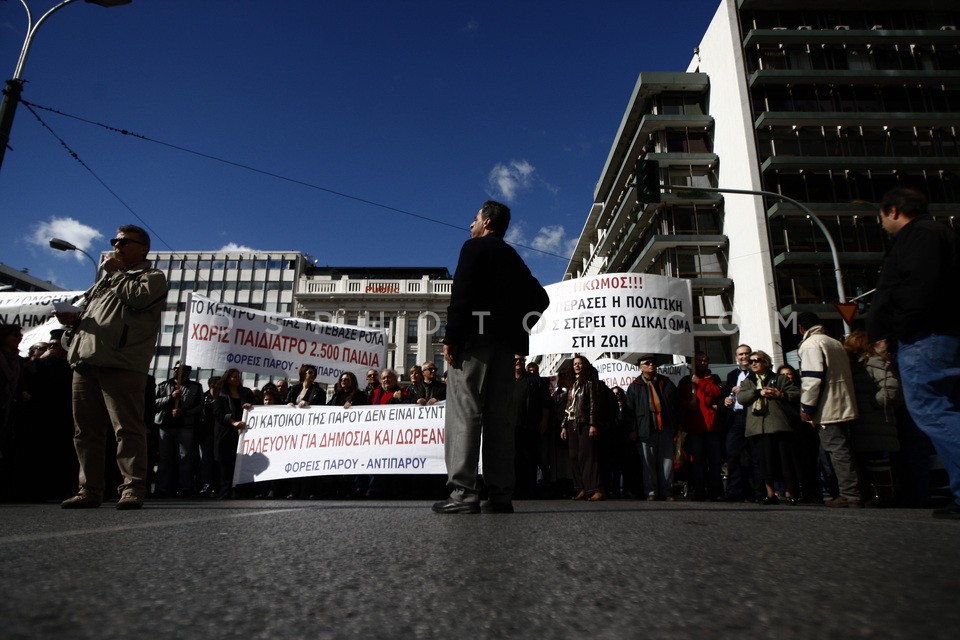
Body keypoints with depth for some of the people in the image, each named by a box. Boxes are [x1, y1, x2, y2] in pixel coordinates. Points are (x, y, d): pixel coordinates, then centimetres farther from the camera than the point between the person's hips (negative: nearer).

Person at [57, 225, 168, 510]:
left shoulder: (153, 276, 9)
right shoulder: (105, 279, 31)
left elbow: (139, 297, -13)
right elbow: (84, 310, 31)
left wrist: (114, 271, 2)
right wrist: (72, 318, 8)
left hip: (121, 366, -7)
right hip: (85, 363, 7)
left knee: (128, 429, -10)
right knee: (86, 430, 7)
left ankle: (133, 489, -8)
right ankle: (89, 490, 13)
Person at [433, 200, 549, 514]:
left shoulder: (475, 247, 2)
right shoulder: (514, 258, 23)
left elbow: (462, 295, -12)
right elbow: (540, 298, 22)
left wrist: (451, 338, -13)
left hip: (474, 340, -7)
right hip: (505, 346, 7)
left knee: (464, 414, -10)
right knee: (498, 418, 5)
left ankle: (463, 493, -15)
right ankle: (501, 496, 4)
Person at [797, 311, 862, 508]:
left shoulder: (810, 344, -10)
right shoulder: (836, 343, 18)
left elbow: (812, 378, -19)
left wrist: (807, 407, -13)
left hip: (828, 409, -9)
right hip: (844, 407, 9)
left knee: (838, 450, -7)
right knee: (842, 450, 13)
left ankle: (850, 495, -7)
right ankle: (851, 493, 17)